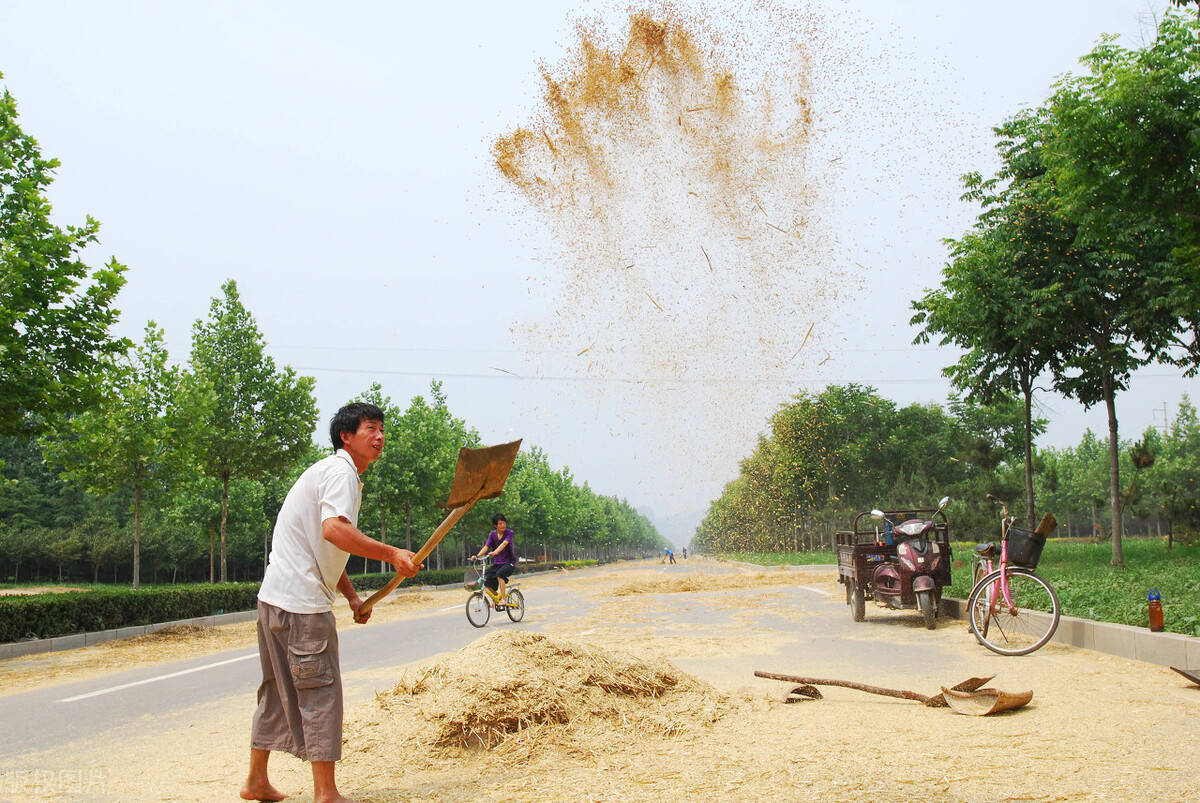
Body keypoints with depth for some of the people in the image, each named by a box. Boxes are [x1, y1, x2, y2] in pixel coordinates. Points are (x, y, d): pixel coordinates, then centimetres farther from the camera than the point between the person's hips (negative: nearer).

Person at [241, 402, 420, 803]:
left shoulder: (337, 472, 21)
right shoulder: (340, 471, -11)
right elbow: (334, 529, -30)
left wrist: (352, 596, 18)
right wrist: (391, 554, -25)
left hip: (278, 597, 10)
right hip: (301, 602, -10)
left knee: (279, 689, 17)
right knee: (320, 692, -5)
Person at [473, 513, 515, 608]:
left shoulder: (509, 533, -8)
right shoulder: (492, 534, 4)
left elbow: (504, 544, -26)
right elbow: (486, 546, -7)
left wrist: (494, 552, -44)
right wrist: (477, 556, -25)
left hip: (509, 562, -5)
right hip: (497, 563, 5)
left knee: (499, 574, -34)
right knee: (486, 581, -14)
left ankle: (503, 600, -26)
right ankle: (497, 596, 14)